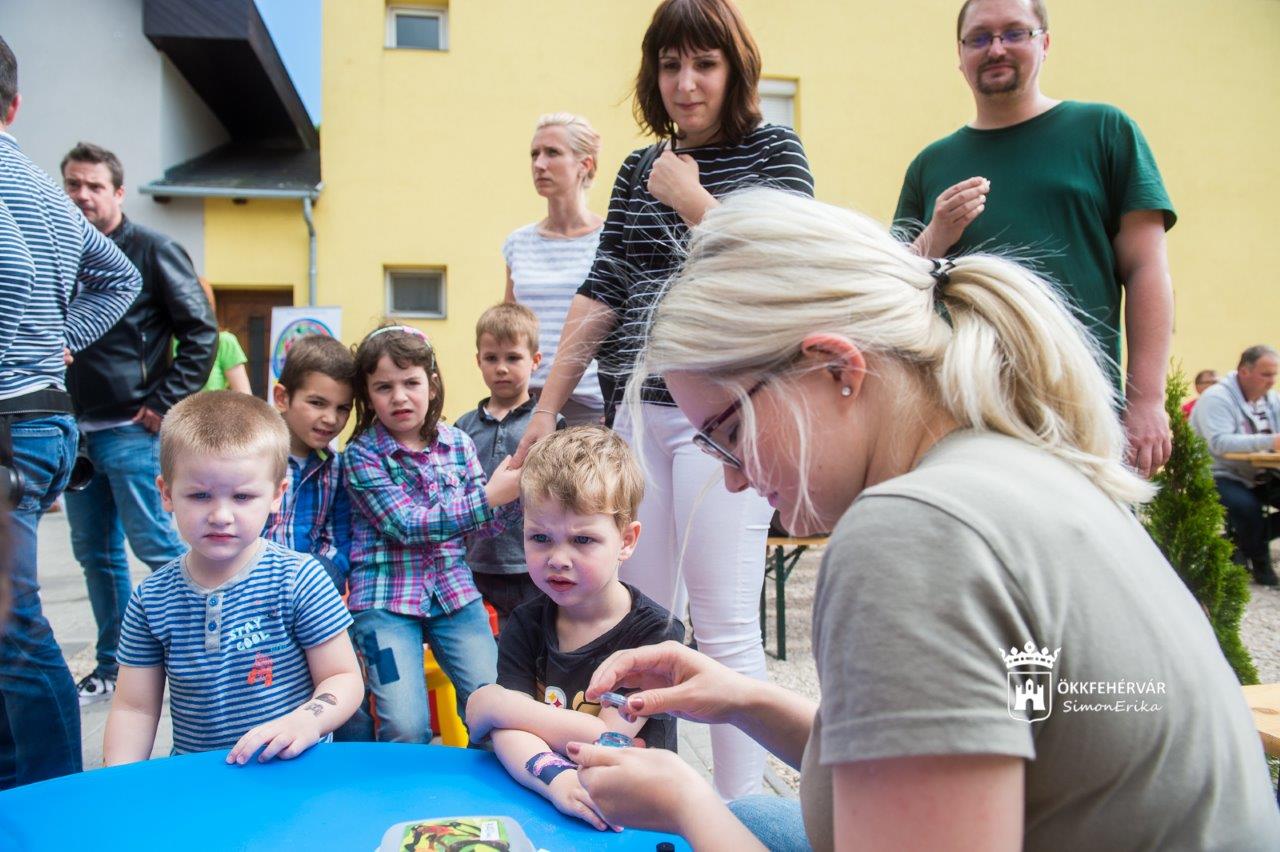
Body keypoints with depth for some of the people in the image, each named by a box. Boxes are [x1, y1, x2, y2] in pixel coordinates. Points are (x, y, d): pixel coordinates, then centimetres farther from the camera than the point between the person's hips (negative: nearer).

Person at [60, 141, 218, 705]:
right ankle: (113, 666, 25)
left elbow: (201, 331, -9)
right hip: (77, 429, 7)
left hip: (132, 431, -6)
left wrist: (164, 404, -13)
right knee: (94, 552, 13)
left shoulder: (153, 251, -5)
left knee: (157, 548, -4)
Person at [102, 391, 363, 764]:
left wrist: (305, 721, -24)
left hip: (291, 773, -1)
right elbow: (134, 708, 6)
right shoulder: (151, 598, 1)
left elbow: (345, 678, -6)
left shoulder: (300, 579, -9)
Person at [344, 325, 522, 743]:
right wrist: (487, 497, -23)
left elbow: (483, 523, 7)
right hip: (386, 597, -3)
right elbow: (405, 525, -17)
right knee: (406, 728, -16)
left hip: (454, 591, 3)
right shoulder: (363, 453, -6)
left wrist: (515, 489, -12)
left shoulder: (457, 443, 5)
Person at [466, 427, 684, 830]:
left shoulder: (654, 631, -9)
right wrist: (556, 779, -28)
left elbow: (606, 741, -14)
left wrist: (498, 704, -8)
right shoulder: (524, 626, 3)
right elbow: (507, 733, -8)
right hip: (538, 799, 4)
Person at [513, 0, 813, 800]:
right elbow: (603, 292, 14)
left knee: (725, 626, -6)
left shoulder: (772, 149, 3)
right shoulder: (639, 170, 16)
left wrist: (690, 196, -5)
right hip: (644, 409, 6)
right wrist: (547, 406, 12)